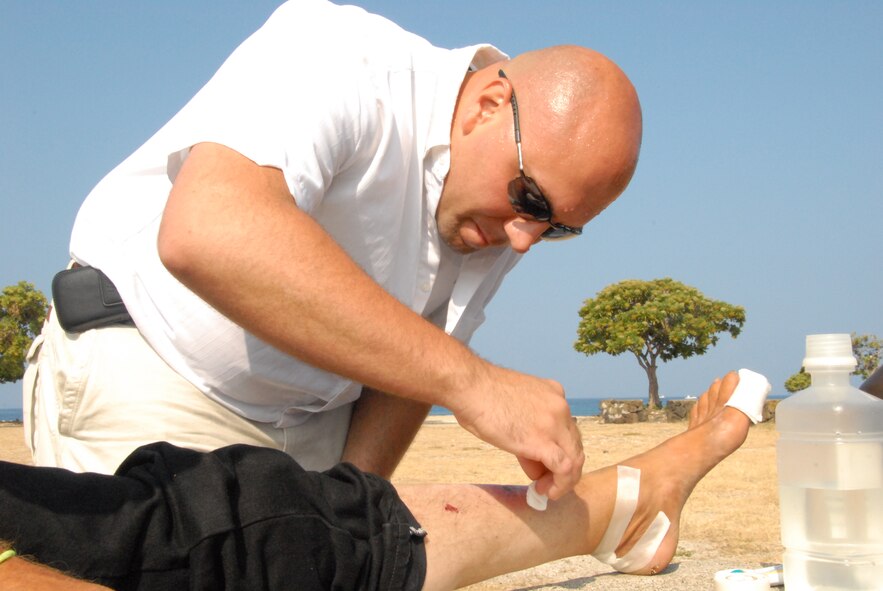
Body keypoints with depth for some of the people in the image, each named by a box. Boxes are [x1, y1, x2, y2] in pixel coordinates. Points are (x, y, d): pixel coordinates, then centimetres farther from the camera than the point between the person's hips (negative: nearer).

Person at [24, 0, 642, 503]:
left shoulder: (504, 221, -4)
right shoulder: (341, 58, -27)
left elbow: (410, 363, 5)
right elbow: (207, 233, -46)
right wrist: (466, 379, -46)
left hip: (313, 419, 6)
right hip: (146, 373, -5)